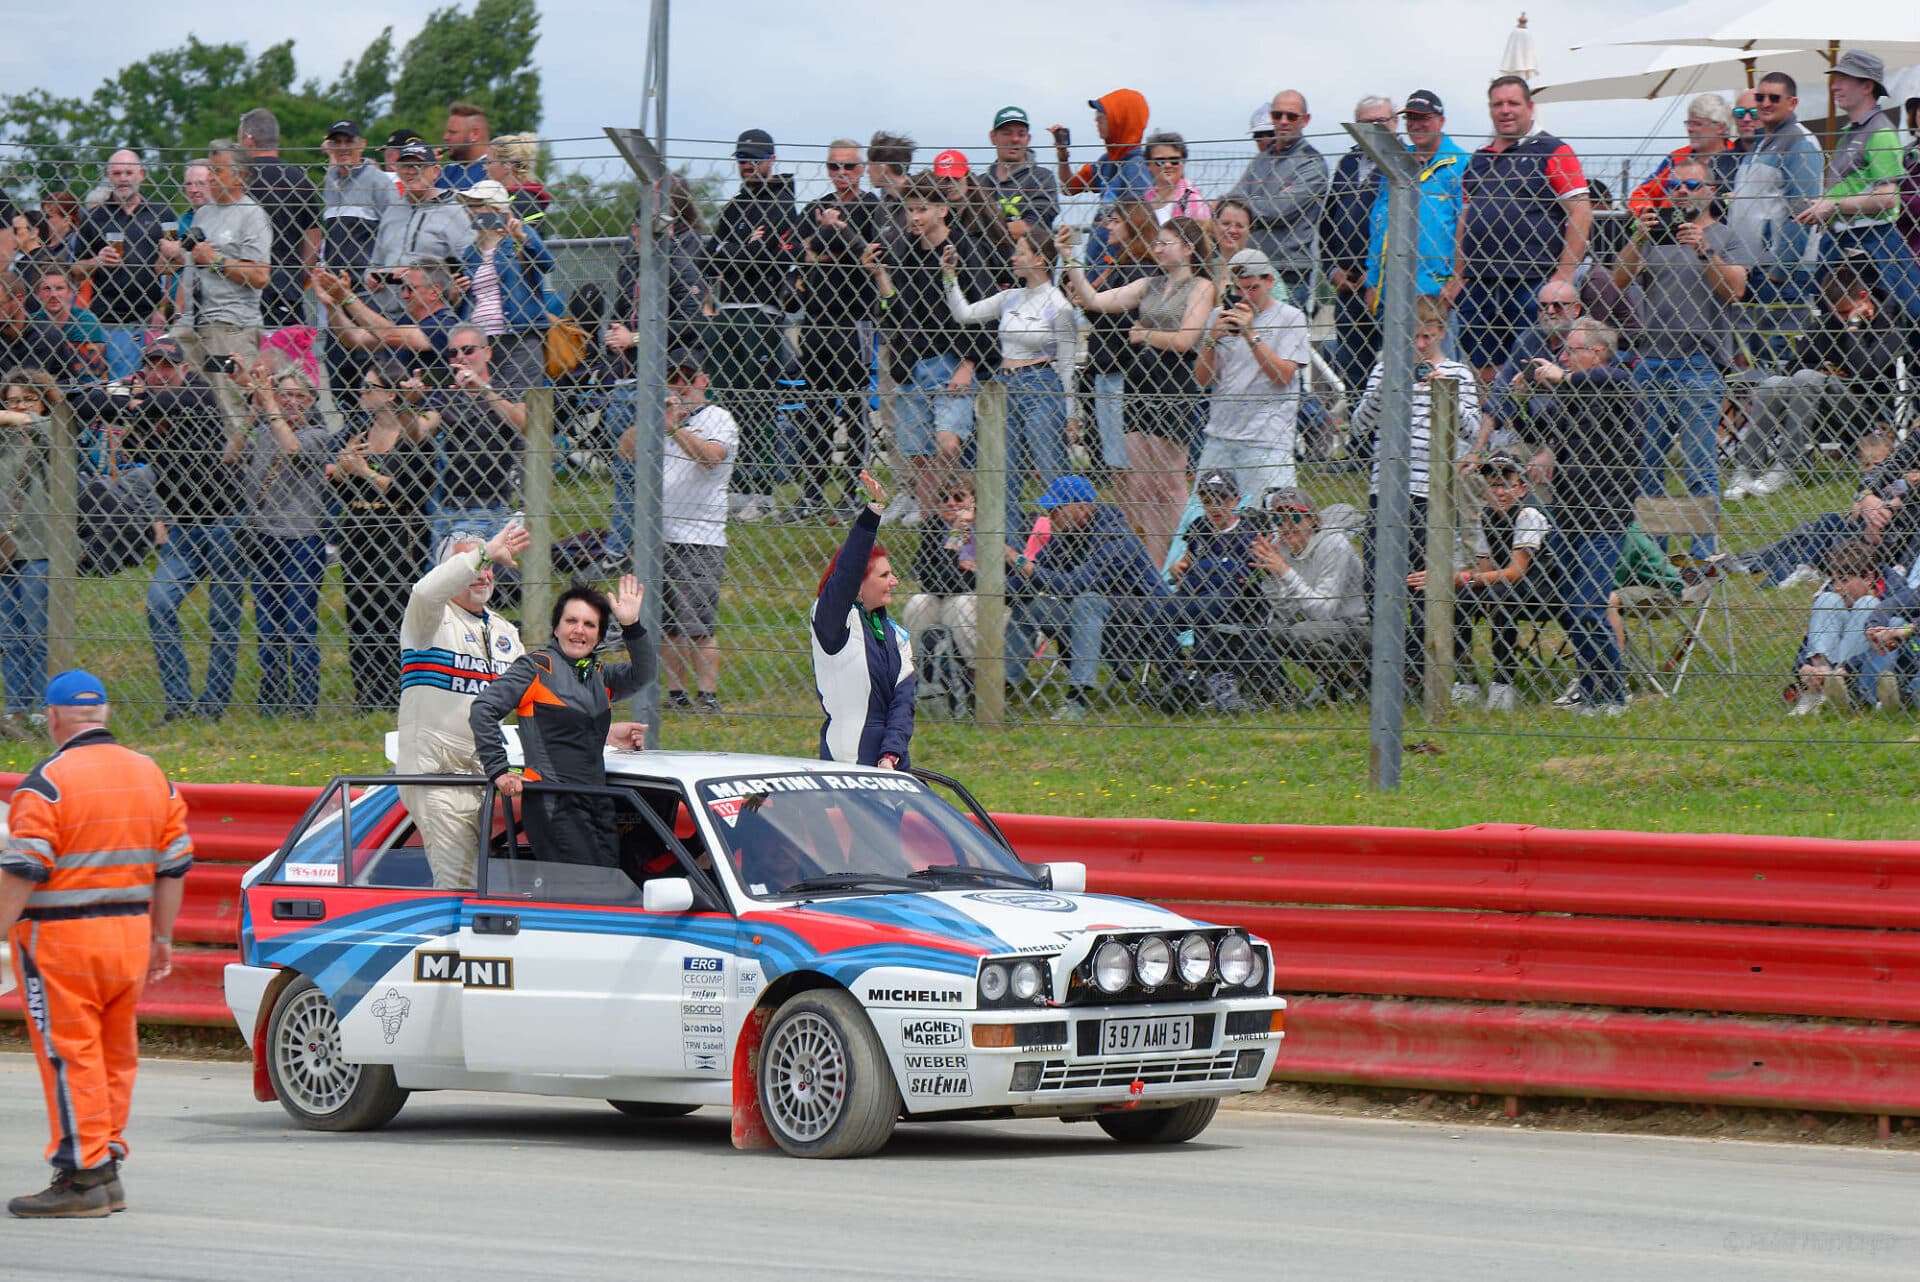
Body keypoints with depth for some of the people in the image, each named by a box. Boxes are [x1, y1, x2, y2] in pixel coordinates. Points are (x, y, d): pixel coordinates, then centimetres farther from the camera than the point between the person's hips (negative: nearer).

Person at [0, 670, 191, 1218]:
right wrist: (162, 937, 19)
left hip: (61, 941, -7)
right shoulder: (151, 775, 10)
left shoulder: (48, 782, -12)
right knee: (115, 1056, 14)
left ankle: (83, 1178, -4)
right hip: (130, 935, 7)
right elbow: (174, 865, 13)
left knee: (69, 1056, -3)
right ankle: (106, 1169, 18)